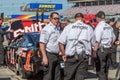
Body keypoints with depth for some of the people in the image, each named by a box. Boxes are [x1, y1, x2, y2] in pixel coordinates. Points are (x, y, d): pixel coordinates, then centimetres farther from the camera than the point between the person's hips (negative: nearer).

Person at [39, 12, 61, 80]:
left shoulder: (58, 29, 14)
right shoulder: (47, 29, -12)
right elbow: (42, 44, -17)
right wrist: (44, 57, -23)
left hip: (56, 55, 8)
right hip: (49, 55, -8)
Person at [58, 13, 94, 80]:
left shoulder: (69, 27, 4)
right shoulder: (89, 28, 7)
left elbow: (60, 42, -2)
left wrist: (63, 54, 6)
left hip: (71, 57, 0)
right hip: (84, 56, 1)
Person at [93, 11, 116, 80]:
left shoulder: (99, 27, -15)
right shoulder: (109, 27, 8)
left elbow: (97, 41, -21)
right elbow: (113, 38, 19)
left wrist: (94, 51, -17)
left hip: (101, 49, -8)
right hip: (108, 49, 8)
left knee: (100, 70, -2)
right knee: (105, 68, 20)